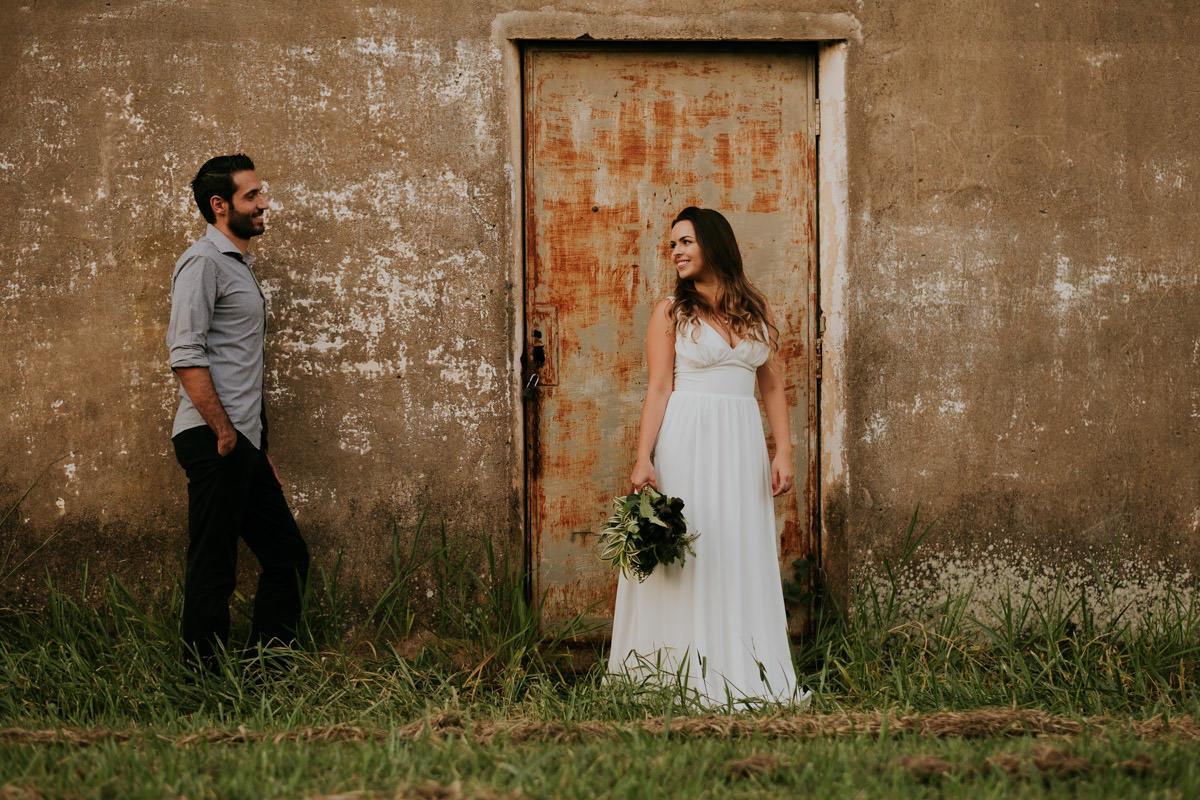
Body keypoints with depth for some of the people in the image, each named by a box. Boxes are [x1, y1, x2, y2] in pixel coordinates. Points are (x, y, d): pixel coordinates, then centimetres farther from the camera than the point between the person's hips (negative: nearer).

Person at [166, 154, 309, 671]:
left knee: (288, 557, 11)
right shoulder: (203, 262, -8)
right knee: (213, 568, -6)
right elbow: (186, 355, -17)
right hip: (214, 441, -10)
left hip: (243, 444, 10)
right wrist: (223, 431, -19)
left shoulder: (239, 266, 22)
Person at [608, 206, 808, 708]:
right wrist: (643, 459, -12)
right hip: (686, 441, -3)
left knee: (743, 554, 3)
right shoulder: (671, 313, 3)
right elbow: (659, 388, -3)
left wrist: (784, 451, 4)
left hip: (742, 442, 3)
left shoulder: (757, 310, 12)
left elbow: (773, 386, 13)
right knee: (686, 551, -4)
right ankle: (689, 675, 0)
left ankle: (744, 673, 8)